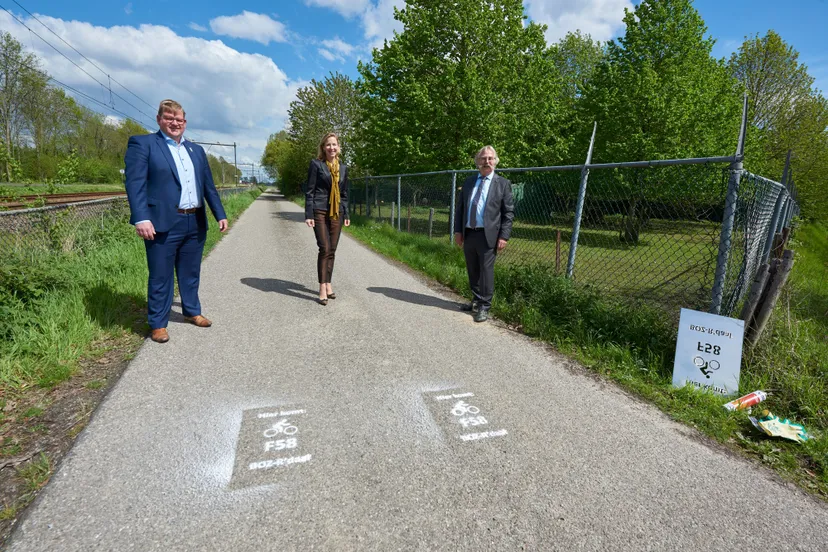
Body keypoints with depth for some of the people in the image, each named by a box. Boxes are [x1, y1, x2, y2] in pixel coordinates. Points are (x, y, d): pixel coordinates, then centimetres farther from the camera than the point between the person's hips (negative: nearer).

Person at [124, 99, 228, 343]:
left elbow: (208, 185, 18)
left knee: (191, 273, 16)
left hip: (195, 223, 5)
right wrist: (141, 218, -21)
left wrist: (220, 214, 12)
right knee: (160, 277, 3)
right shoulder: (142, 144, 0)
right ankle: (157, 324, 15)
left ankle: (192, 312, 32)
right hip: (163, 224, -5)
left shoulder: (196, 150, 18)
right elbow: (135, 183, -10)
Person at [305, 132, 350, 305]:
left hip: (336, 213, 4)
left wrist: (346, 214, 13)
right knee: (325, 249, -9)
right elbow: (309, 191, -4)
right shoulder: (316, 164, -1)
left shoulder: (343, 167, 12)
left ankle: (328, 284, 18)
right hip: (320, 211, -4)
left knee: (332, 250, 7)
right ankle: (322, 289, -3)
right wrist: (309, 215, -11)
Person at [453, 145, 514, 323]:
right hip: (468, 234, 5)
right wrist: (458, 230, 5)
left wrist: (503, 236, -11)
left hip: (488, 235, -4)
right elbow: (460, 208, 13)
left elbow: (508, 212, -3)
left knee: (486, 271, -1)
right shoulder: (468, 182, 12)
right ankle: (476, 300, 29)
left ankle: (484, 307, 10)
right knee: (472, 271, 13)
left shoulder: (503, 183, 1)